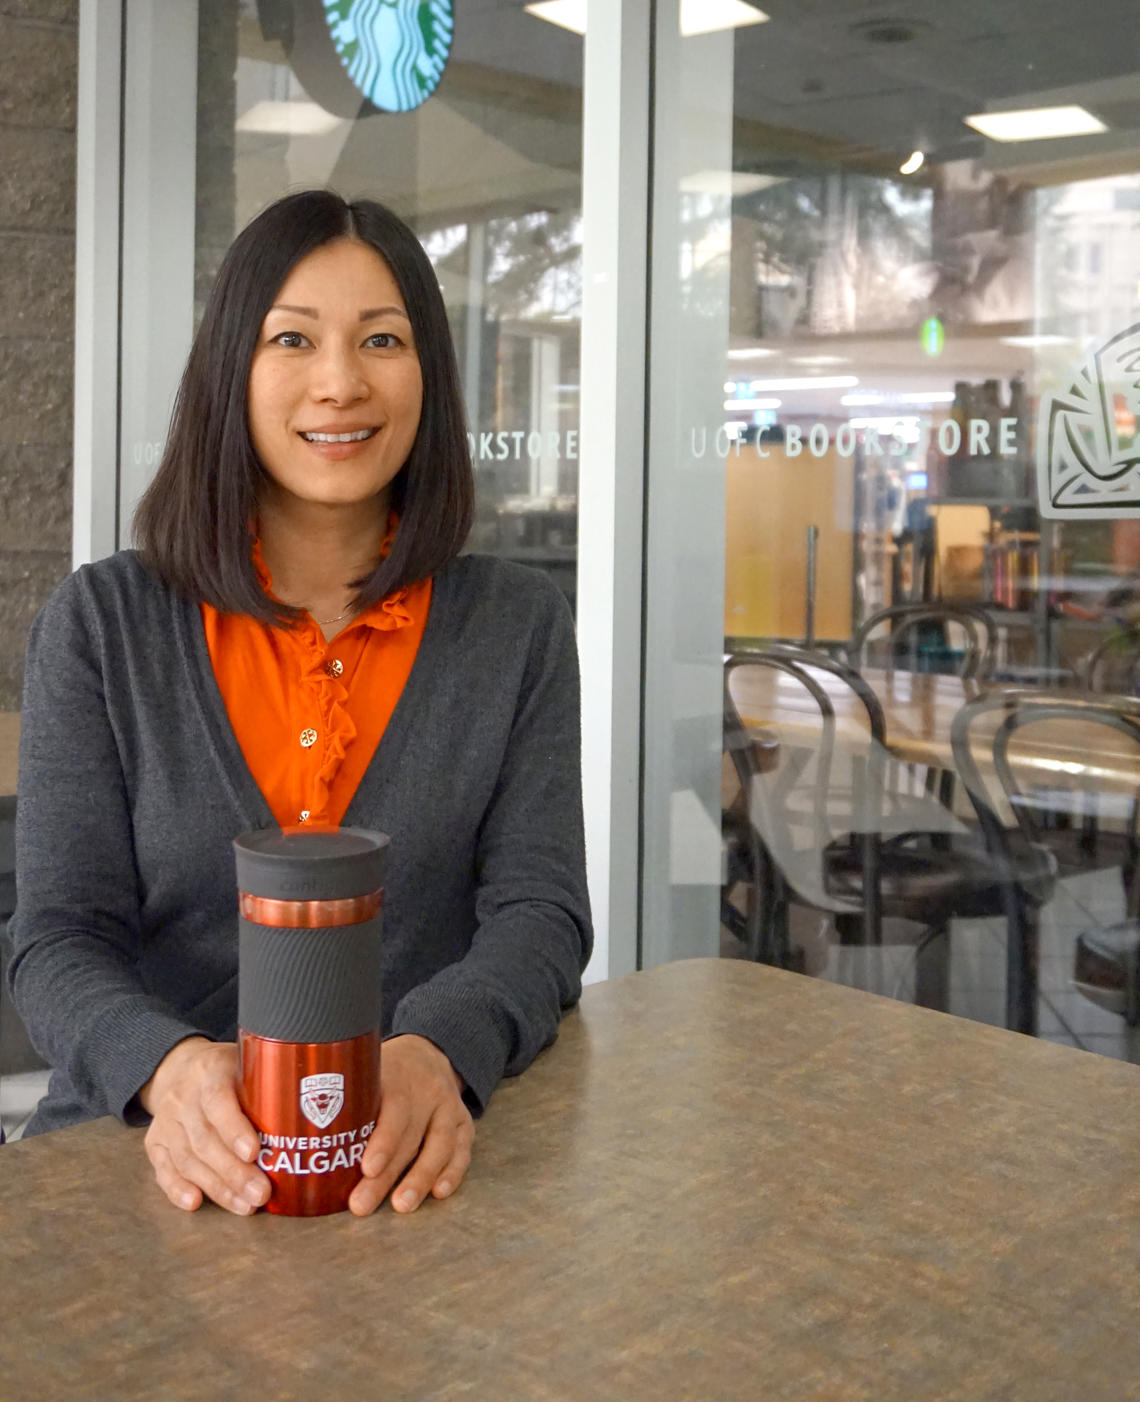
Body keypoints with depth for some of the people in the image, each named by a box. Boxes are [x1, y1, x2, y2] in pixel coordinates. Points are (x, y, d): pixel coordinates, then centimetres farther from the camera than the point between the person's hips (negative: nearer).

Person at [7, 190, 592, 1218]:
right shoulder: (101, 625, 4)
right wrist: (172, 1069, -23)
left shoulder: (518, 624, 7)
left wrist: (436, 1055, -23)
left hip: (416, 1166, 1)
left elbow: (539, 913, -1)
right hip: (144, 1148, 0)